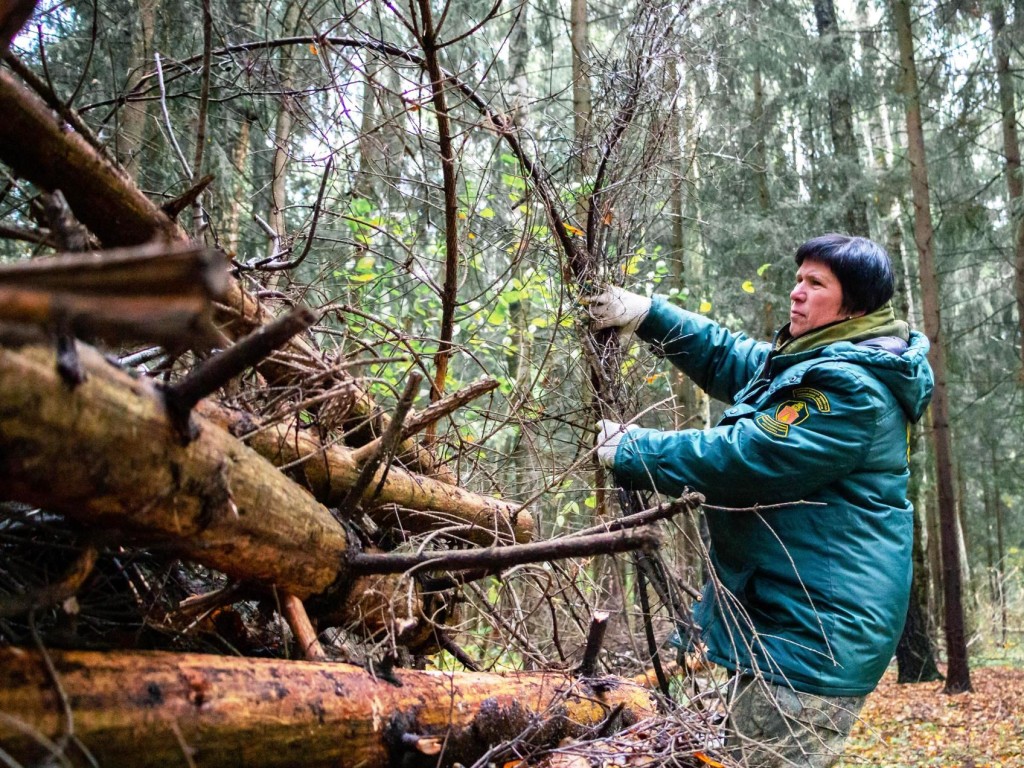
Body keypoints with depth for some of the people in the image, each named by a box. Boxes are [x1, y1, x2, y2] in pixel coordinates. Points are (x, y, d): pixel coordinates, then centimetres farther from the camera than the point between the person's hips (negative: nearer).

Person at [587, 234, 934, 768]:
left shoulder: (851, 388, -20)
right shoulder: (810, 364, 13)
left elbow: (746, 458, -24)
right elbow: (729, 360, 22)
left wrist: (631, 452, -15)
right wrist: (646, 315, 11)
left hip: (812, 638, -11)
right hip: (789, 621, 11)